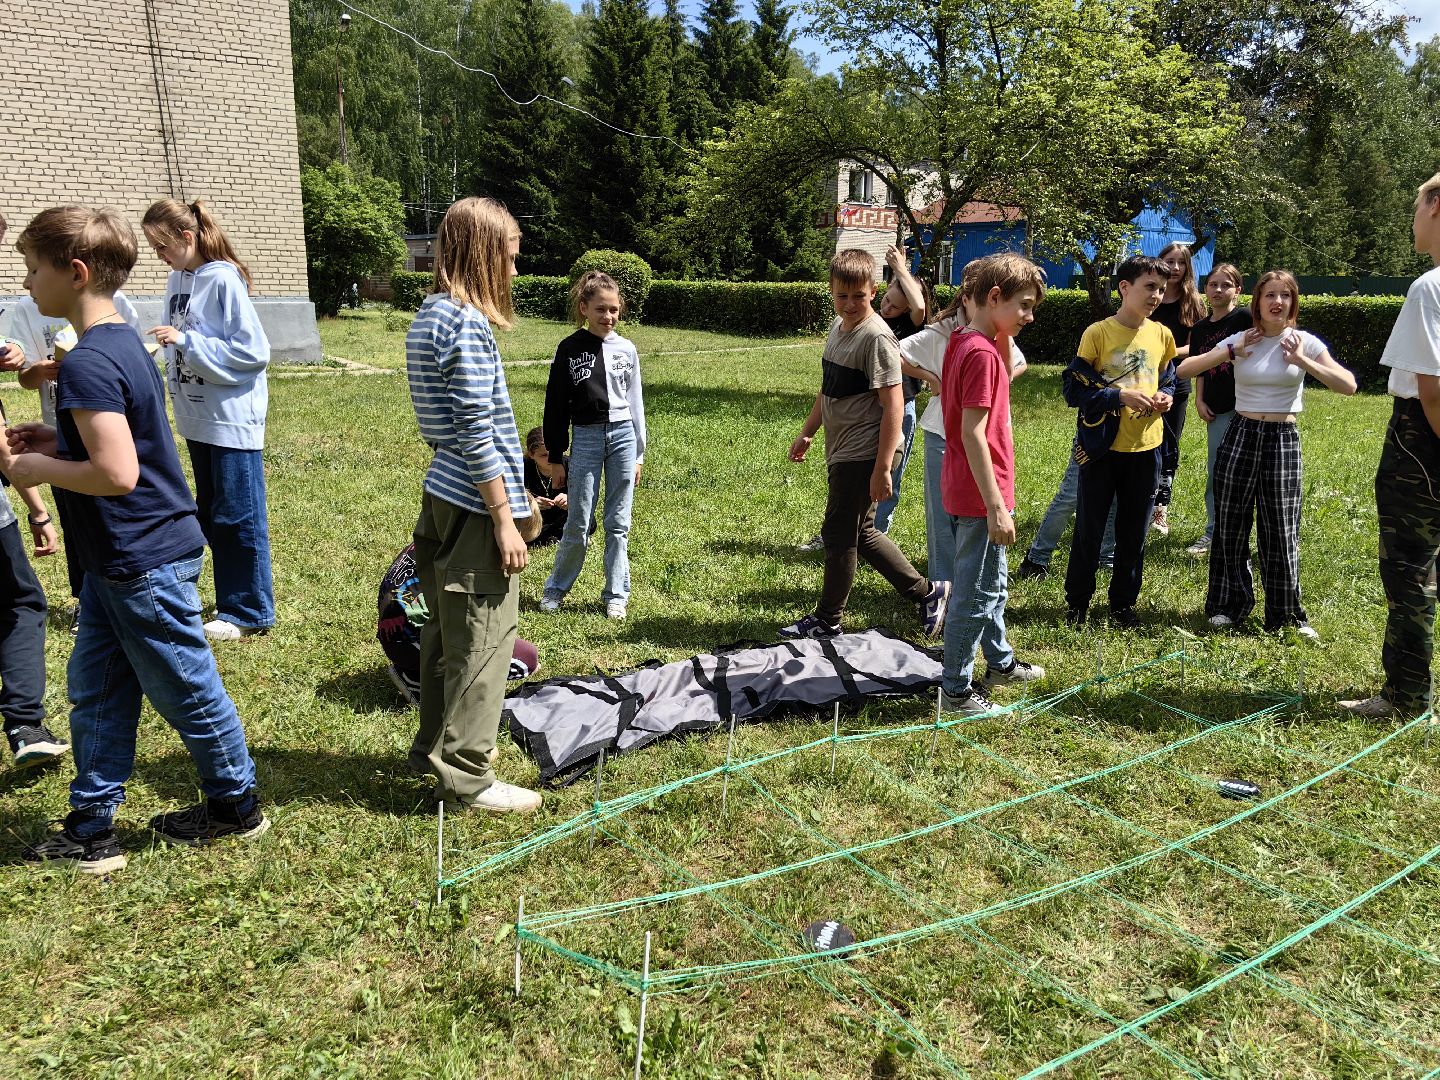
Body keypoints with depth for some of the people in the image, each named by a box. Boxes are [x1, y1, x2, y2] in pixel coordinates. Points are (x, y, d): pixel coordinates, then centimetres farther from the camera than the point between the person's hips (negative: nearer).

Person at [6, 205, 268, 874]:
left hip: (143, 563, -10)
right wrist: (58, 441, 9)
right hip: (120, 559, 10)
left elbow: (116, 473, -29)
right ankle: (89, 830, 26)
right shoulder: (124, 343, 8)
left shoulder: (87, 363, -22)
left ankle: (236, 806, 26)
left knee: (185, 690, 7)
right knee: (94, 689, 15)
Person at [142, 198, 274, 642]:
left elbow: (253, 352, -20)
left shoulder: (224, 280, -15)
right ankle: (231, 600, 29)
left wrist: (186, 342, -21)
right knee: (211, 517, 16)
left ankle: (250, 612, 11)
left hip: (232, 419, -9)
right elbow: (182, 350, 16)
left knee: (237, 518, 0)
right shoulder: (177, 280, 8)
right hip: (198, 418, 9)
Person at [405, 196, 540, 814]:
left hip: (443, 499, 10)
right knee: (482, 642, -1)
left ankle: (437, 746, 33)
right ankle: (466, 777, 8)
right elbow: (475, 433, -20)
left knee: (446, 632, 19)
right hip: (474, 507, -10)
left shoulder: (429, 316, 12)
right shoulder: (467, 323, -17)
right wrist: (505, 519, -17)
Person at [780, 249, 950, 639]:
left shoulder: (876, 337, -17)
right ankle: (927, 592, 28)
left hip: (864, 454, -9)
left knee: (839, 533, 1)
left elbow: (892, 406, -20)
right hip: (842, 451, 9)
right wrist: (807, 432, 23)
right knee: (861, 533, 17)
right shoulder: (838, 326, 11)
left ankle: (827, 620, 17)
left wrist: (882, 468, -23)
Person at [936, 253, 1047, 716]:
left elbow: (1005, 370, 27)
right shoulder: (981, 353, -21)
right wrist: (997, 508, -24)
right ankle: (956, 690, 12)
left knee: (991, 583, 24)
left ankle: (1001, 662, 41)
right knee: (976, 595, 1)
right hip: (980, 497, -10)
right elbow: (974, 434, -25)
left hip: (966, 491, 10)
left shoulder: (964, 341, 7)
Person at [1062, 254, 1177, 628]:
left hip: (1145, 447, 4)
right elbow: (1074, 389, -12)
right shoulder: (1097, 333, -9)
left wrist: (1164, 397, -4)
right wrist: (1122, 396, -21)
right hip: (1102, 447, -4)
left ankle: (1124, 603, 26)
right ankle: (1077, 600, 21)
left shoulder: (1162, 335, 5)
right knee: (1089, 528, 6)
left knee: (1133, 532, 12)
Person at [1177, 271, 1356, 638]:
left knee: (1281, 533, 3)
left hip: (1283, 441, -1)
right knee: (1230, 527, 7)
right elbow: (1184, 370, -6)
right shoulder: (1239, 341, 0)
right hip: (1240, 437, 1)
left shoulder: (1305, 342, -2)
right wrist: (1231, 353, -12)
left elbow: (1348, 386, -9)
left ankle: (1286, 614, 19)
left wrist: (1302, 361, -15)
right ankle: (1229, 605, 24)